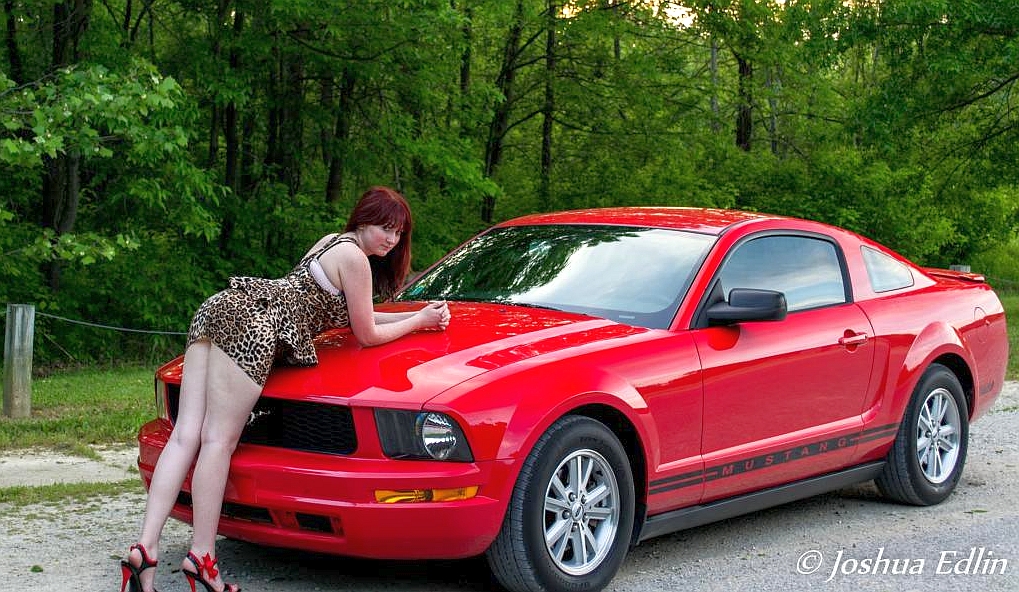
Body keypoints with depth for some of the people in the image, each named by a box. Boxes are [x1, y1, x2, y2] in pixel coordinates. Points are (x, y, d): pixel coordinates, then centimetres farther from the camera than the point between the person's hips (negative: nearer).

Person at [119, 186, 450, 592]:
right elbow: (366, 335, 5)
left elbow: (347, 314, 35)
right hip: (250, 326, -9)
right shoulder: (355, 258, -2)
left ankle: (145, 549, -8)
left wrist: (419, 314, 31)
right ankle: (201, 558, -9)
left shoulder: (334, 242, 27)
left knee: (186, 437, -2)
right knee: (219, 441, -10)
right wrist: (418, 322, 18)